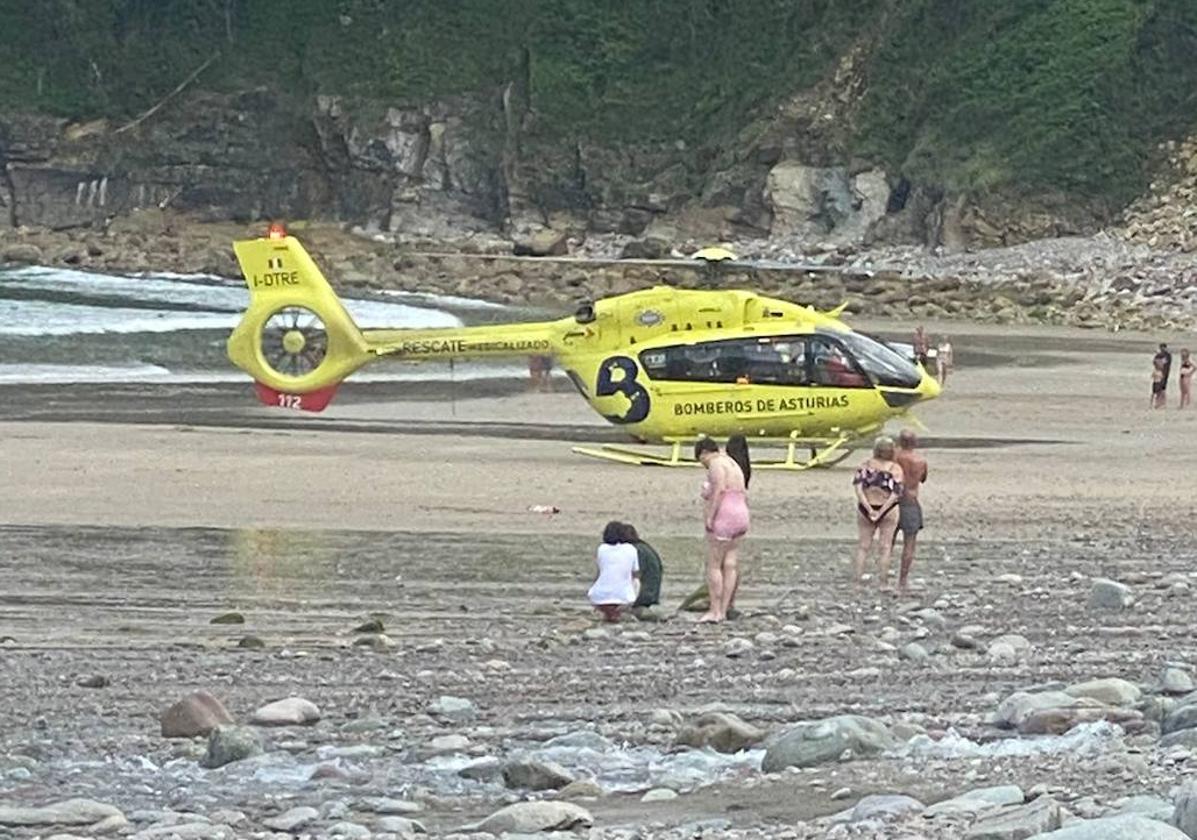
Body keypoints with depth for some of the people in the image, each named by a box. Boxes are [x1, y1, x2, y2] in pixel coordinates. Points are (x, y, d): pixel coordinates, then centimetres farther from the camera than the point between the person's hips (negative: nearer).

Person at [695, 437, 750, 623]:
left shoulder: (716, 464, -8)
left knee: (713, 566, -6)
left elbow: (719, 491, -21)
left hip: (722, 519, -9)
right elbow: (744, 496, 19)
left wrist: (709, 517, -20)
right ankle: (723, 610, 3)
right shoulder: (733, 465, 20)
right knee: (730, 565, 4)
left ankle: (715, 610, -9)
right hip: (739, 517, 9)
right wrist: (741, 521, 20)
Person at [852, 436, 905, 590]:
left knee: (863, 545, 11)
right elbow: (896, 494, -15)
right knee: (885, 546, 8)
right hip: (888, 509, -2)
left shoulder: (866, 465, -2)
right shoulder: (895, 468, -7)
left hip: (866, 509, 2)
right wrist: (881, 512, -13)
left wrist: (869, 509, -15)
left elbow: (857, 486, -13)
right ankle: (882, 582, 10)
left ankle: (858, 580, 8)